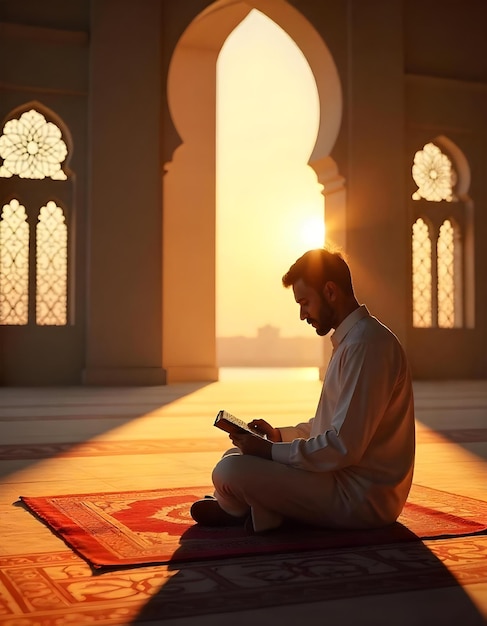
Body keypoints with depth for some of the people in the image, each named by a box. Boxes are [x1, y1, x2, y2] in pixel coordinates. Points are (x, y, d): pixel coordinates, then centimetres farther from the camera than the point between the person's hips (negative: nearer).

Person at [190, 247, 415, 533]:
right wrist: (279, 435, 8)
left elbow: (344, 447, -26)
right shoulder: (352, 339, 14)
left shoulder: (367, 344, -21)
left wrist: (270, 450, -18)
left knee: (230, 470, -21)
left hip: (362, 497, -10)